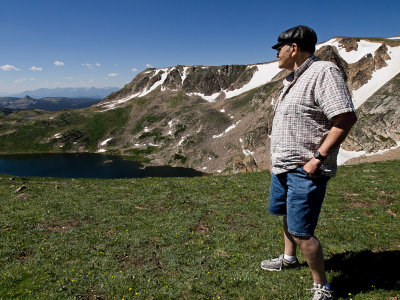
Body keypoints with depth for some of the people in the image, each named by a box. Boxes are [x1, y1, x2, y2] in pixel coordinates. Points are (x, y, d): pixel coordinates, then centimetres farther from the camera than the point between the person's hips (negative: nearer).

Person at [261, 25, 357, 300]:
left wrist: (318, 158, -24)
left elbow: (346, 118, -23)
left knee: (301, 231, -6)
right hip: (283, 165, 10)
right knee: (287, 214, 24)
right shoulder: (294, 78, 14)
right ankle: (289, 258, 47)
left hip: (305, 170, -10)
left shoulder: (323, 72, -16)